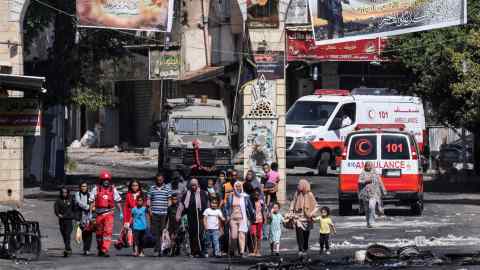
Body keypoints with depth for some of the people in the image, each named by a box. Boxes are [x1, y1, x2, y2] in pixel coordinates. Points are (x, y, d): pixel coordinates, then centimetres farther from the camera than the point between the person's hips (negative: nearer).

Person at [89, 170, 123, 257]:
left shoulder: (113, 189, 6)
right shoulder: (96, 188, 2)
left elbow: (118, 201, 11)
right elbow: (92, 202, 3)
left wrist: (120, 212, 11)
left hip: (109, 213, -1)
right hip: (99, 213, 1)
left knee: (108, 231, -14)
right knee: (99, 232, 11)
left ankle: (105, 250, -19)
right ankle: (100, 249, 27)